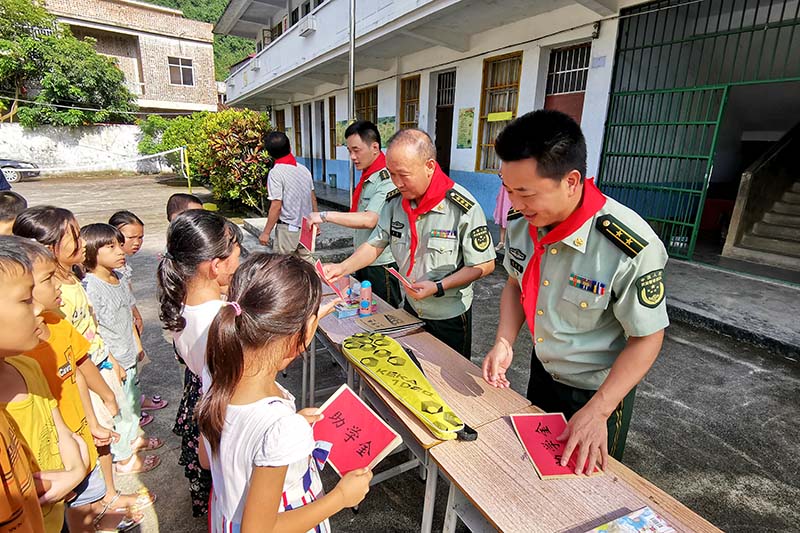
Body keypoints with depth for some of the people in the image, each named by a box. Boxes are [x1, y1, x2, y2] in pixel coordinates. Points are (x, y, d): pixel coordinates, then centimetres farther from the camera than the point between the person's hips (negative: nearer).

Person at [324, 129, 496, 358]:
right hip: (411, 308, 5)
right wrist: (343, 268, -16)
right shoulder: (395, 201, -8)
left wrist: (437, 287, -26)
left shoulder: (463, 208, -24)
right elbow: (375, 244, 0)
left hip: (450, 316, -4)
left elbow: (484, 265, -18)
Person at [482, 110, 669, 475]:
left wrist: (597, 411, -26)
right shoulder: (520, 221, -16)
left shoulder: (631, 249, -34)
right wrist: (504, 342, -14)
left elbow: (647, 338, -21)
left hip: (600, 389, -5)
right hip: (542, 370, 6)